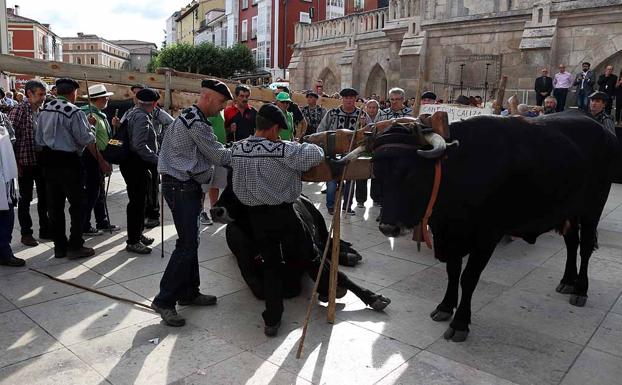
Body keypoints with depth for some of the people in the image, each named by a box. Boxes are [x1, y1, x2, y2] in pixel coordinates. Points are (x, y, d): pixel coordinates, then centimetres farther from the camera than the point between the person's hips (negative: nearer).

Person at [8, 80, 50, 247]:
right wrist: (16, 162, -15)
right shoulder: (19, 111, -9)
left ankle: (45, 230, 23)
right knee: (25, 199, 6)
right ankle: (26, 233, 16)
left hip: (42, 162, 6)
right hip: (26, 163, -6)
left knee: (44, 197, 12)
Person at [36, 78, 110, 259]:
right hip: (68, 162, -7)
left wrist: (46, 158, 18)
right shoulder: (74, 112, -13)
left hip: (48, 162, 7)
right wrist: (102, 161, -6)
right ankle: (75, 247, 5)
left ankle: (59, 246, 20)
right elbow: (87, 140, -12)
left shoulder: (44, 111, 8)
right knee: (77, 204, 2)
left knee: (54, 205, 11)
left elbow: (38, 139, 10)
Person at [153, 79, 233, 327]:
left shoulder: (188, 117, 17)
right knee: (187, 244, -9)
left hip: (186, 186, 11)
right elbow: (218, 156, -12)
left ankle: (189, 293, 25)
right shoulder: (196, 124, -17)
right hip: (181, 188, -11)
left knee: (190, 241, 14)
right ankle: (164, 301, 0)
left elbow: (206, 156, 18)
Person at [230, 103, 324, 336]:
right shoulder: (283, 150, -21)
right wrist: (299, 146, 6)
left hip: (256, 216, 6)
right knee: (309, 255, 19)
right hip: (283, 214, -5)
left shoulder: (236, 150, -4)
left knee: (270, 264, 14)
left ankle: (272, 320, 18)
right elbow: (317, 154, -16)